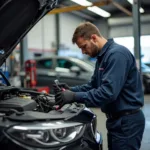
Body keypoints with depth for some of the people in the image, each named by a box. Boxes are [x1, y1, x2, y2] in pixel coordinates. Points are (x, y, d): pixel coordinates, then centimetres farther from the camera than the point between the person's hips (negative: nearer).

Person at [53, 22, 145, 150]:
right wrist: (71, 90, 1)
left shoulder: (117, 54, -20)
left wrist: (75, 97, -28)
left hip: (127, 121, -10)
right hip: (116, 119, 10)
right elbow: (93, 86, 16)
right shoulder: (102, 57, 13)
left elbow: (109, 92, -30)